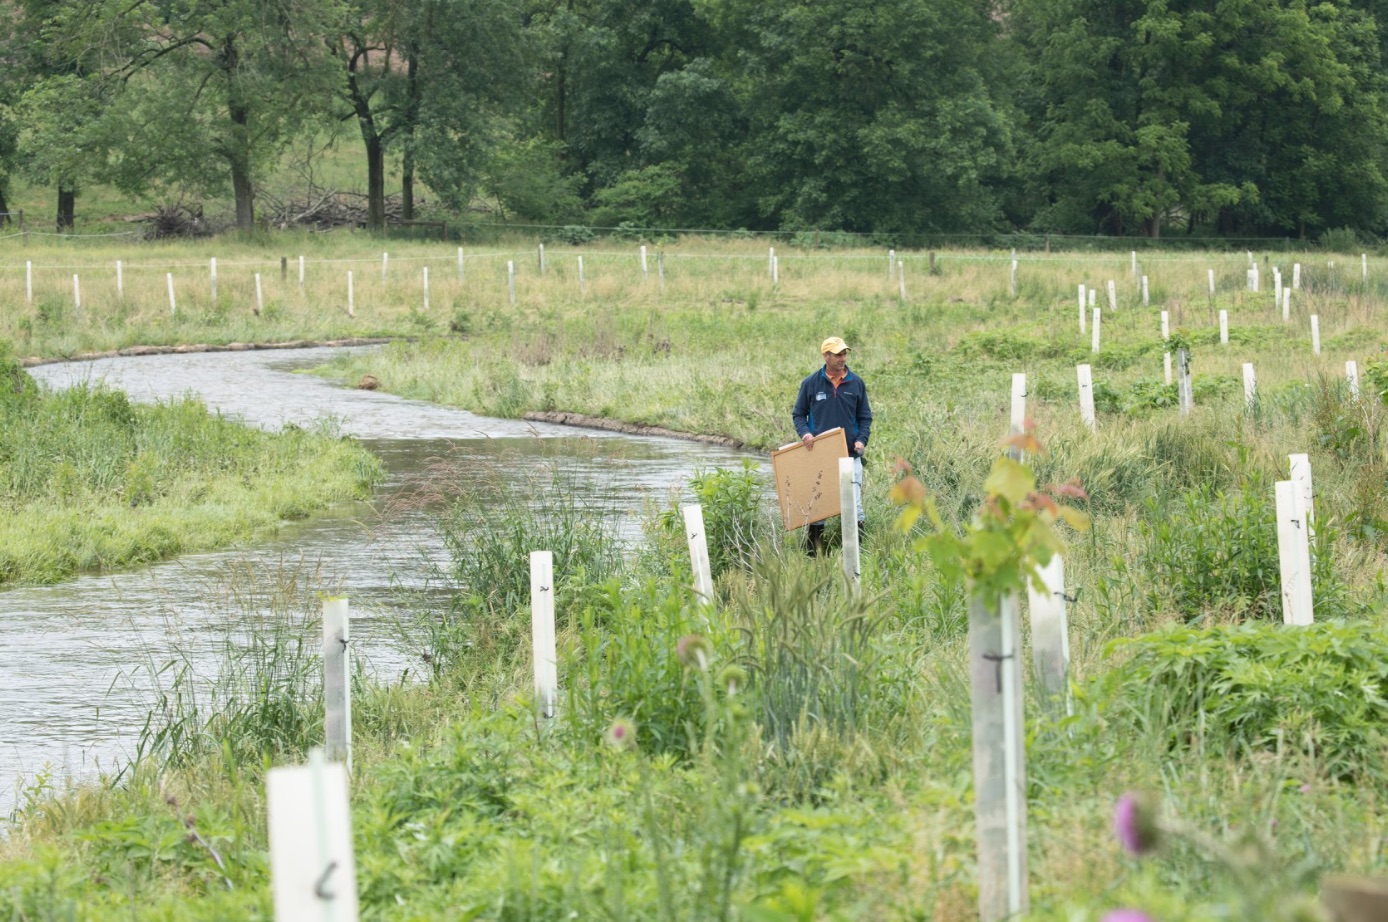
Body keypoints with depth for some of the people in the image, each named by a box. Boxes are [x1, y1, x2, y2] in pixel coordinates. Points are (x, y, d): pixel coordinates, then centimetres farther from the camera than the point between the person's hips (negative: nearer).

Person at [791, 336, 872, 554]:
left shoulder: (856, 383, 6)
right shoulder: (810, 384, 3)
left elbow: (865, 417, 13)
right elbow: (798, 413, 11)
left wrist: (862, 440, -4)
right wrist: (804, 433, -9)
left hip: (849, 455, 0)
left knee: (854, 506, -6)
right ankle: (814, 555, 11)